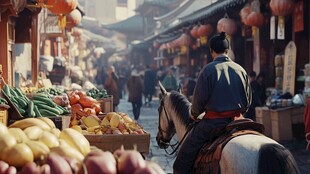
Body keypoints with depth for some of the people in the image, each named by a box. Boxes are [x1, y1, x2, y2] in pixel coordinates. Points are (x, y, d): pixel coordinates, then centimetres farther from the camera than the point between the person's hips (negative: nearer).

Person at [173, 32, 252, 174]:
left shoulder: (208, 70, -9)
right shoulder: (241, 70, 6)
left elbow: (199, 100, -9)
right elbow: (247, 101, 11)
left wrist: (194, 114, 11)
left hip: (212, 122, -6)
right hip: (236, 121, 6)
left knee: (182, 162, 0)